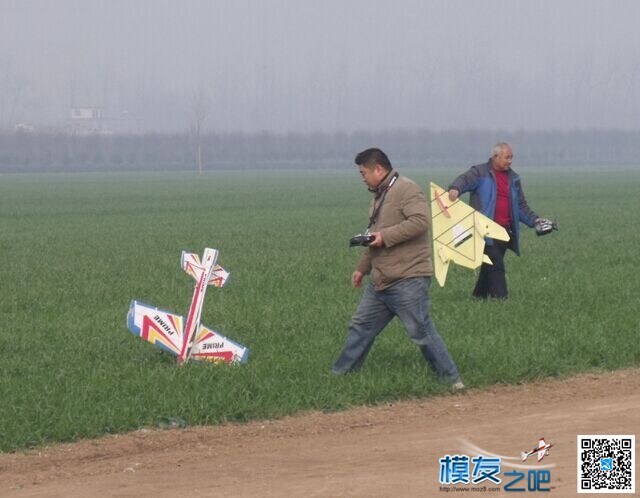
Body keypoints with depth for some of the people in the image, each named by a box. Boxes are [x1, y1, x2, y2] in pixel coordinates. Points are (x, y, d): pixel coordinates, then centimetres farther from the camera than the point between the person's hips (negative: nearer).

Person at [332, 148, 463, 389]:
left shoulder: (407, 190, -13)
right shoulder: (379, 196, 19)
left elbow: (421, 221, -27)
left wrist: (385, 236, -25)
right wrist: (362, 268, 29)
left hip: (408, 281, -10)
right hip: (380, 281, 10)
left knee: (421, 332, -7)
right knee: (361, 327, 13)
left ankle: (451, 379, 0)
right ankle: (340, 374, 22)